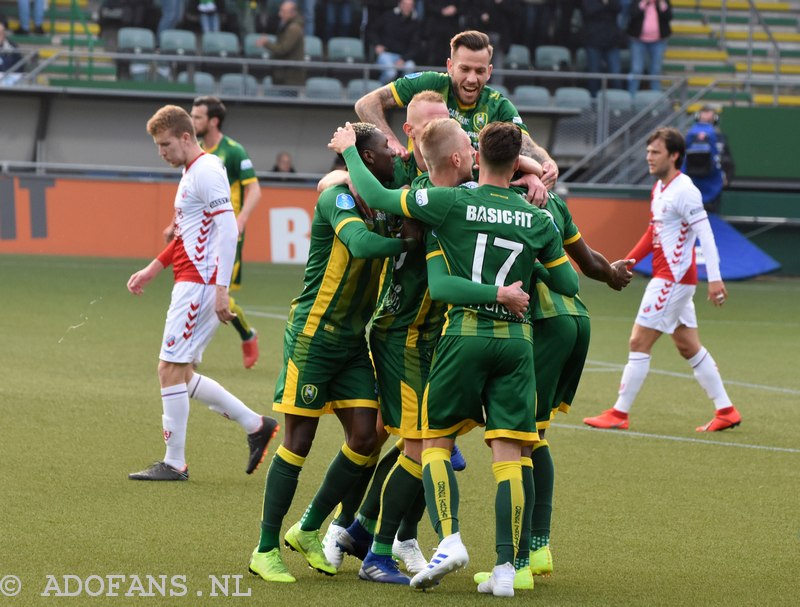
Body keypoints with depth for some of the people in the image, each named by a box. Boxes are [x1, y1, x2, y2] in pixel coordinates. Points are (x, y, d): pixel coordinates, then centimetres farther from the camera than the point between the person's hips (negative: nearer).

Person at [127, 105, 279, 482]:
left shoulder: (206, 171, -12)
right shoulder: (191, 173, 19)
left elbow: (227, 228, -20)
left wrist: (220, 288, -25)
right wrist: (151, 270, 28)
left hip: (199, 283, -10)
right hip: (190, 284, 10)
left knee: (170, 368, -8)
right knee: (179, 374, 11)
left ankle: (174, 463, -2)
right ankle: (255, 425, 15)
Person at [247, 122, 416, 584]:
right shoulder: (338, 198, -16)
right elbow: (360, 244, -33)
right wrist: (409, 242, -26)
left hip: (354, 341, 8)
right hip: (314, 335, -7)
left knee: (365, 437, -1)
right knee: (299, 441, -4)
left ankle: (308, 531, 17)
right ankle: (266, 549, 6)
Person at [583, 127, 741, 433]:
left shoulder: (684, 191, -16)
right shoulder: (659, 188, 13)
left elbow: (705, 234, -20)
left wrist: (715, 278, -26)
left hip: (673, 278, -10)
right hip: (668, 278, 10)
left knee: (639, 342, -6)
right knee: (689, 347, 12)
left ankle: (619, 414, 0)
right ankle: (726, 411, 16)